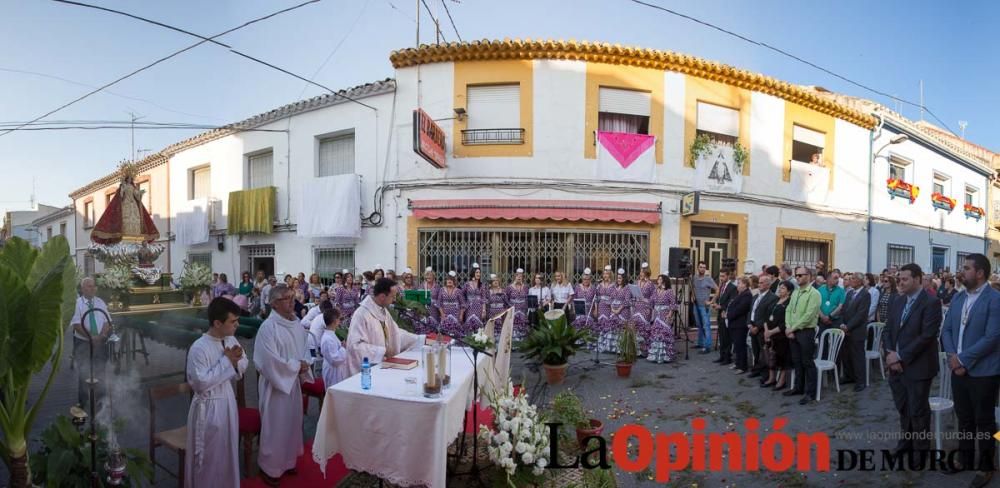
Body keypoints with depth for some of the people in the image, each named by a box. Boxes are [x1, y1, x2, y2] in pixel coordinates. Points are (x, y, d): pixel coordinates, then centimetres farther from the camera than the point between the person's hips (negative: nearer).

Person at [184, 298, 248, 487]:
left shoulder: (231, 340, -2)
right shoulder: (199, 348, -23)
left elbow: (243, 366, 8)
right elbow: (201, 382, -26)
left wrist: (236, 361, -14)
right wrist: (226, 361, -22)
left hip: (228, 401, 7)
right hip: (208, 408, -7)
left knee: (228, 452, 22)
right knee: (209, 456, 10)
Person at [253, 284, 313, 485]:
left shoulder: (296, 323, 3)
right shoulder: (268, 327, -20)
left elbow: (305, 348, 12)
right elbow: (270, 361, -24)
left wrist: (304, 365, -7)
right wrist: (297, 366, -17)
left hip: (294, 382, 7)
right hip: (276, 385, -7)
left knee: (292, 423, 18)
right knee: (275, 427, 6)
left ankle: (287, 461, 36)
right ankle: (269, 467, 25)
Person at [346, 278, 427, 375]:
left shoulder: (383, 311, 9)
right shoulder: (362, 314, -19)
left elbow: (396, 333, 14)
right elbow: (356, 345, -23)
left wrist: (422, 339, 8)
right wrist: (383, 351, -22)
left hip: (381, 366, 8)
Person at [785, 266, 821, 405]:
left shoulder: (813, 293, -12)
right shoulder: (795, 292, 12)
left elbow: (809, 315, -18)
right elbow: (788, 310, 11)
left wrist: (793, 328, -15)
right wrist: (788, 327, -3)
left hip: (806, 331, -7)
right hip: (793, 332, 7)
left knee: (807, 362, 1)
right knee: (797, 361, 15)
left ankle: (809, 392, 10)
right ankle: (798, 387, 27)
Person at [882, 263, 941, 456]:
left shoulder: (931, 303, -12)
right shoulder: (897, 302, 9)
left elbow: (927, 336, -18)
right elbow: (887, 330, 10)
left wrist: (900, 356, -16)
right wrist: (890, 354, -5)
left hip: (917, 367, -6)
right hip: (896, 365, 6)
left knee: (918, 410, 6)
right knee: (902, 407, 17)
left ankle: (921, 448, 23)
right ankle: (906, 441, 33)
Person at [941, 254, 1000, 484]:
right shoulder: (958, 298, 8)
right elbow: (946, 330, 8)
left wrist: (963, 359, -16)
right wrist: (952, 356, -6)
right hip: (958, 369, 6)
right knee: (964, 418, 17)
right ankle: (964, 459, 31)